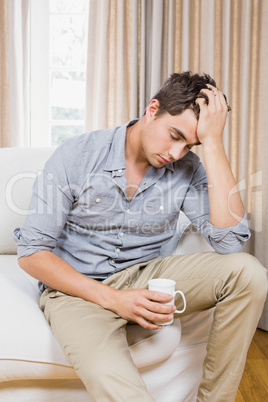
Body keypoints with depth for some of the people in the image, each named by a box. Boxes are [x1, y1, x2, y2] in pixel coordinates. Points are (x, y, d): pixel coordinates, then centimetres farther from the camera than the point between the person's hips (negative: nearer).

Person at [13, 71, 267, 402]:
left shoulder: (188, 170, -5)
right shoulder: (76, 156, -12)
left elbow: (230, 240, -20)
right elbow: (31, 253, -11)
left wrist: (212, 142, -21)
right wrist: (113, 298, -22)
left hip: (144, 276, 5)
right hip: (78, 287, -4)